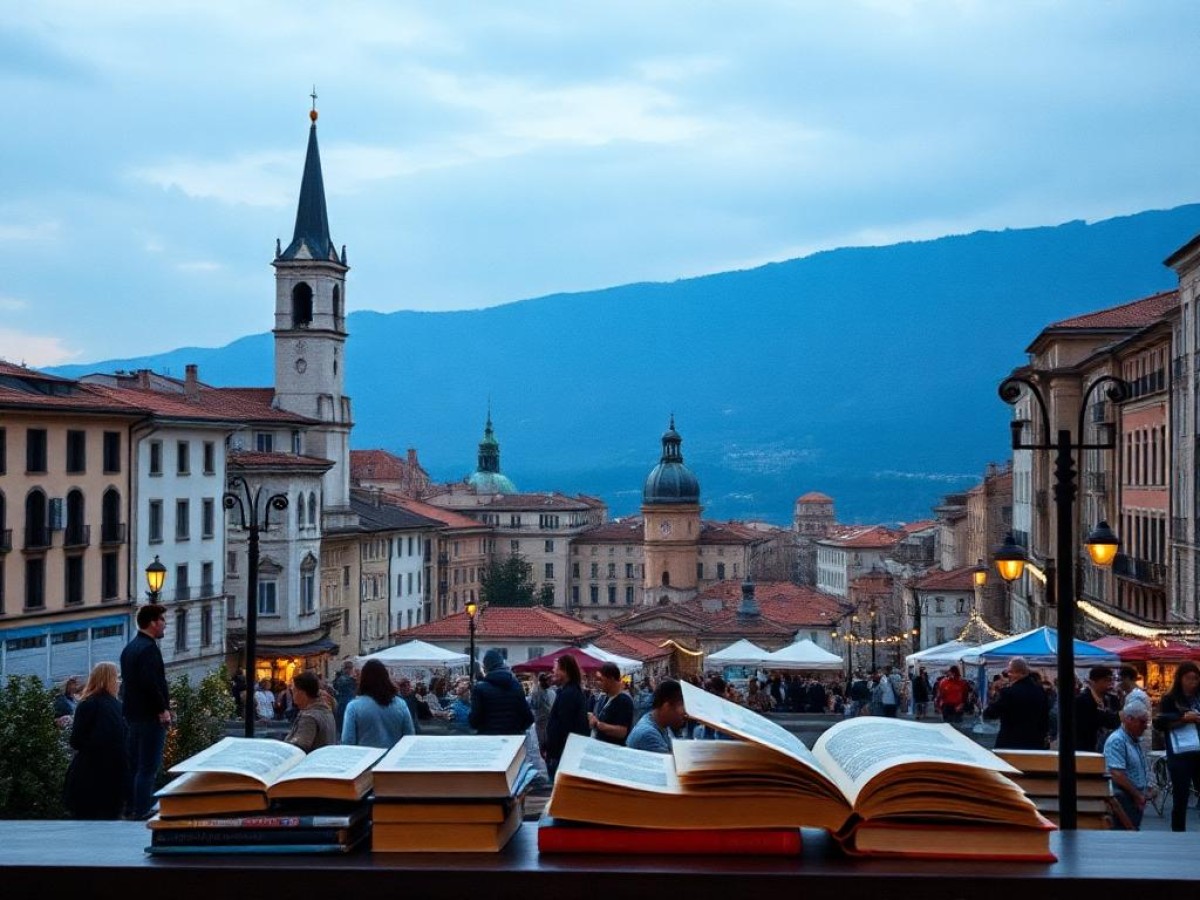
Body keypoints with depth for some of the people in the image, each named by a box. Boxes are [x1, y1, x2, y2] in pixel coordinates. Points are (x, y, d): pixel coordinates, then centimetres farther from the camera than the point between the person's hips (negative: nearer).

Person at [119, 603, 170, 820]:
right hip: (150, 715, -10)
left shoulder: (129, 648, 15)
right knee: (148, 765, -7)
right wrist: (163, 710, -19)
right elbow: (151, 683, -25)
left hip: (132, 712, 10)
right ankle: (142, 809, -8)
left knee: (134, 762, 15)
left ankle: (132, 806, 21)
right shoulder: (149, 648, -16)